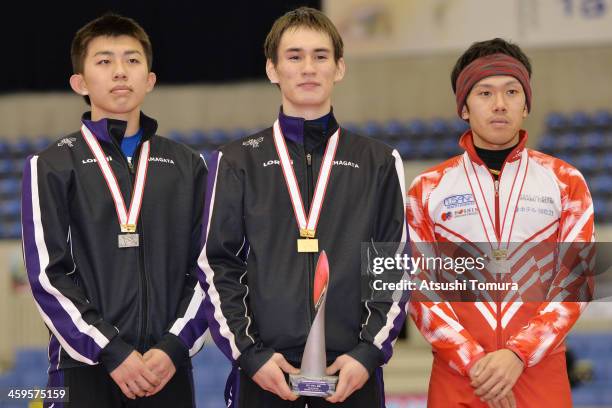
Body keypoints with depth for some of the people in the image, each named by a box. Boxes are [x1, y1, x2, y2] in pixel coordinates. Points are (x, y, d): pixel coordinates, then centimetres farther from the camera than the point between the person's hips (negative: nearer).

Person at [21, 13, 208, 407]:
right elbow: (48, 273, -4)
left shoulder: (188, 166, 13)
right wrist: (111, 352, -12)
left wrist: (175, 347, -7)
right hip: (84, 367, -2)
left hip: (169, 367, 2)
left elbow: (205, 268, 8)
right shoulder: (52, 166, 4)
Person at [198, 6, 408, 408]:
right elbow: (217, 268, 3)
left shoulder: (380, 163, 9)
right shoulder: (237, 162, 7)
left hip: (353, 375, 1)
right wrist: (250, 355, -7)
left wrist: (369, 353, -6)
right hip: (264, 375, 0)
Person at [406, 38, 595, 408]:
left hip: (541, 374, 0)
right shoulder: (428, 189, 6)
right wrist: (473, 361, -12)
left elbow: (575, 282, -1)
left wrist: (517, 355, -13)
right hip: (456, 375, 0)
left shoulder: (566, 182, 5)